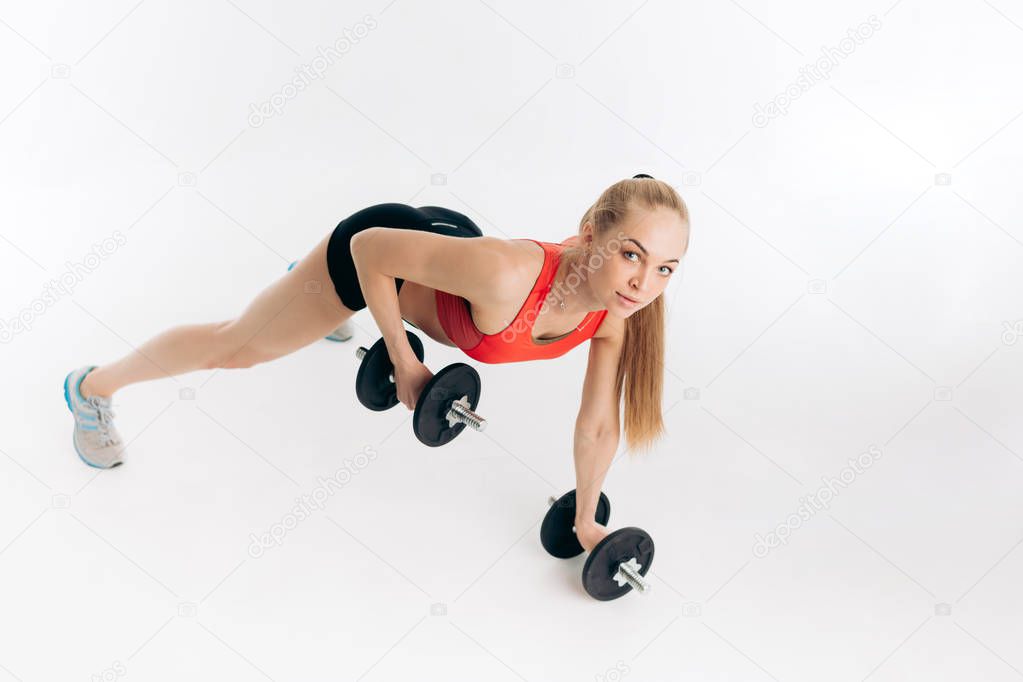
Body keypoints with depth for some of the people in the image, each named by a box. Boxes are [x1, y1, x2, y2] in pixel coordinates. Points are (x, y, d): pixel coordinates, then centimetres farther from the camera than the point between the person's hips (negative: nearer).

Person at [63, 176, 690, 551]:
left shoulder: (619, 313, -28)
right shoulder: (503, 274, -46)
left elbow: (598, 425, -12)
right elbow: (370, 247, -32)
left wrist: (585, 520, 0)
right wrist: (403, 361, -22)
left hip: (443, 237, 5)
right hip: (373, 250, -5)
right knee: (238, 344, 16)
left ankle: (317, 292, 81)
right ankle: (94, 387, 44)